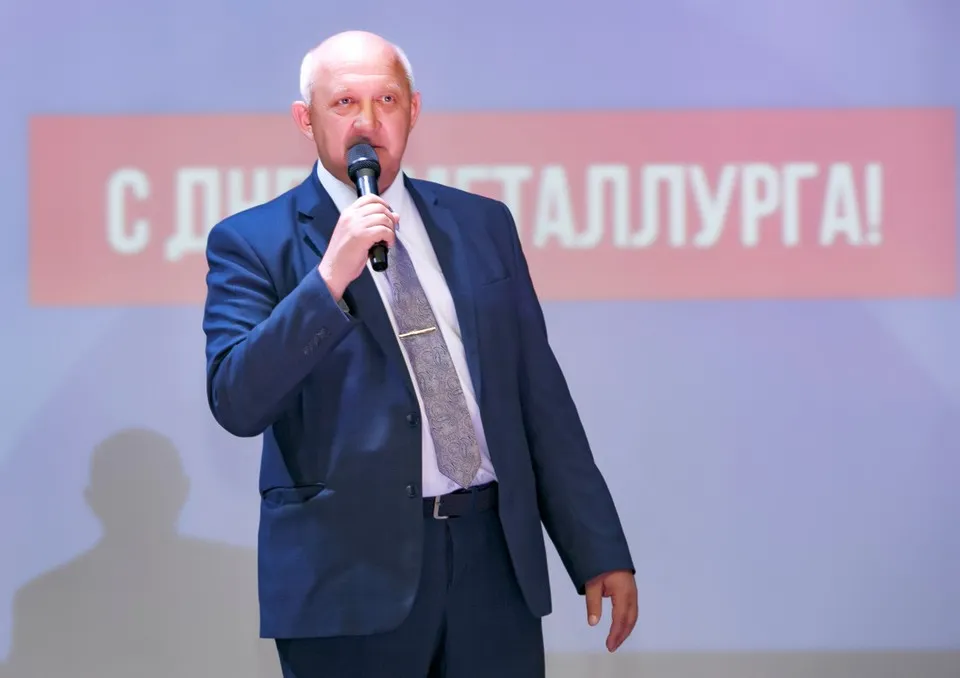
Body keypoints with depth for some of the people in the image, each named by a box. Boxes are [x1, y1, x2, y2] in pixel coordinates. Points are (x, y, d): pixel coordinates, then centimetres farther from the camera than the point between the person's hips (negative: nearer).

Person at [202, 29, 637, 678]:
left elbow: (540, 397, 12)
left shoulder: (483, 224, 11)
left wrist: (600, 549, 8)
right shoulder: (254, 243, 0)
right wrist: (330, 277, -20)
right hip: (350, 575, -3)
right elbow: (236, 402, -12)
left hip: (495, 557, 3)